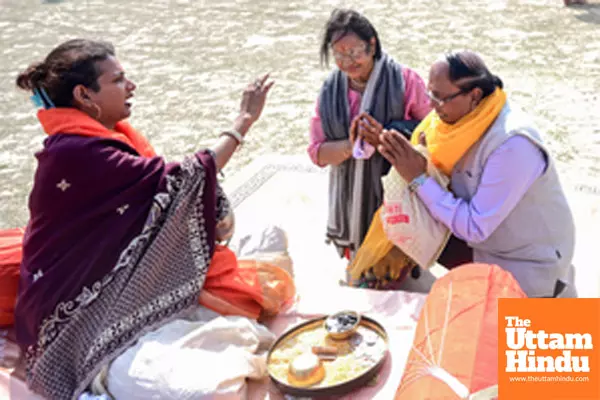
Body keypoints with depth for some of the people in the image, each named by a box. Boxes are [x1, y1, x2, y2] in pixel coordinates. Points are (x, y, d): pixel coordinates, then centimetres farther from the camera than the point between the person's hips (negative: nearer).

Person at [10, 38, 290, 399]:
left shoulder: (108, 135, 3)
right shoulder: (78, 153, -26)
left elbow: (153, 193, 3)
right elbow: (176, 182, -27)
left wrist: (216, 210, -17)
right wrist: (245, 119, -20)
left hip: (112, 275, 9)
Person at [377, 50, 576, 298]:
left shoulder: (512, 145, -32)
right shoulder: (459, 118, -9)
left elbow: (475, 227, -29)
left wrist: (419, 179, -27)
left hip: (527, 268, -7)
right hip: (483, 247, 7)